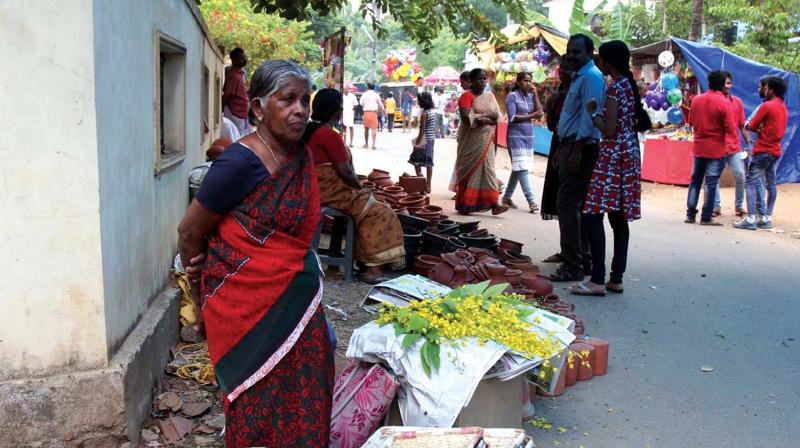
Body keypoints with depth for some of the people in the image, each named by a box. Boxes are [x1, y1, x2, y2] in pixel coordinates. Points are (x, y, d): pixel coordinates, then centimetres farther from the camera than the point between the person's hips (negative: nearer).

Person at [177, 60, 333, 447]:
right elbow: (189, 232, -9)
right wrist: (204, 291, 6)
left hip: (297, 299, 7)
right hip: (249, 305, -6)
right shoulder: (240, 163, -17)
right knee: (259, 407, 7)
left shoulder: (302, 156, 4)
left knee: (304, 406, 15)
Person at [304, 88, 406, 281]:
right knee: (378, 212, -6)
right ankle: (374, 269, -11)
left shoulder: (309, 130, 10)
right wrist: (360, 187, 0)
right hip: (330, 192, -10)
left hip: (314, 189, 10)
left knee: (367, 201, 18)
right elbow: (346, 173, -19)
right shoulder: (329, 135, -19)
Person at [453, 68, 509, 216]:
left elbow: (497, 114, 4)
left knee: (488, 168, -1)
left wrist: (478, 116, -13)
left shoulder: (490, 96, 13)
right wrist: (486, 119, -13)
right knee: (469, 170, 0)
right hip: (471, 141, -4)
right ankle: (464, 205, 8)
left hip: (487, 140, 4)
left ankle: (493, 204, -7)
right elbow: (466, 117, -17)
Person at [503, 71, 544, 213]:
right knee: (521, 167, -10)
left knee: (518, 168, 9)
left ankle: (507, 197, 21)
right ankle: (531, 201, -14)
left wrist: (535, 94, -2)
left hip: (529, 136, 6)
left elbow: (539, 112, 1)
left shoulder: (530, 96, 12)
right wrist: (530, 116, -14)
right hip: (516, 135, -6)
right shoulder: (512, 96, -3)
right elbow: (512, 117, -10)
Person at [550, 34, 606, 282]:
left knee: (567, 206, -11)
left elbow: (588, 118, -20)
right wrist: (563, 150, 22)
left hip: (580, 148, -11)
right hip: (571, 146, 11)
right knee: (577, 206, 14)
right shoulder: (579, 77, 20)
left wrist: (577, 152, -24)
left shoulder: (591, 77, -12)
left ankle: (573, 266, -8)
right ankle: (583, 260, 22)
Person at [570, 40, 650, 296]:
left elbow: (609, 130, -18)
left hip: (613, 156, -10)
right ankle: (616, 279, 13)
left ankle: (598, 281, -9)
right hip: (629, 155, 10)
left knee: (593, 215, -8)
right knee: (619, 219, 9)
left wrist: (593, 113, -3)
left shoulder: (614, 88, -14)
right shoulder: (629, 85, 14)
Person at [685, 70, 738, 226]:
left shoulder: (696, 99, 1)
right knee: (711, 183, 0)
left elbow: (690, 122, 12)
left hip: (698, 147, 4)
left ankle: (690, 215, 13)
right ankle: (706, 217, 3)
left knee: (695, 180, 13)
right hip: (717, 149, -4)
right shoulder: (724, 103, -14)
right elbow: (730, 128, -13)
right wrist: (734, 145, 1)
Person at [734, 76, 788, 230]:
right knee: (771, 184, 10)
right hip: (776, 151, 9)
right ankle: (766, 218, 12)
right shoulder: (783, 108, 14)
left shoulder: (767, 106, -14)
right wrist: (761, 128, -4)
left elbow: (751, 126, -11)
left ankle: (751, 219, -12)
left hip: (762, 151, -9)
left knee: (751, 183, -6)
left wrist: (758, 128, 9)